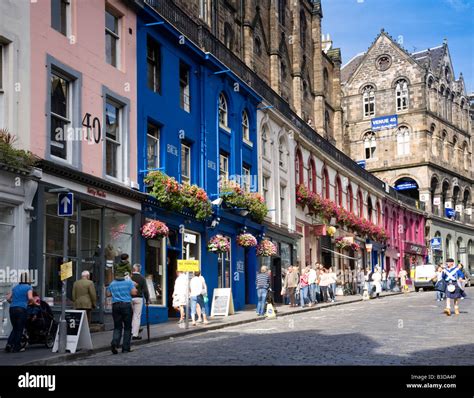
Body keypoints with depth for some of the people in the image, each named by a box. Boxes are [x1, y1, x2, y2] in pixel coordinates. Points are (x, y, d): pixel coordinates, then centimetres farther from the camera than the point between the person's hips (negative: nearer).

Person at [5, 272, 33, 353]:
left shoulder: (15, 287, 17)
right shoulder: (29, 287, 1)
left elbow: (8, 298, 13)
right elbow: (30, 298, -14)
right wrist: (29, 302, 6)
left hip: (12, 309, 5)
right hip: (21, 309, -5)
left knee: (15, 328, 16)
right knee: (20, 329, 5)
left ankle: (9, 344, 1)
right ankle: (17, 347, 7)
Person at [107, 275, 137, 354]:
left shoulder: (112, 284, 8)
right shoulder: (129, 282, -3)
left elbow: (108, 294, 15)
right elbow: (134, 292, -9)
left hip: (115, 305, 3)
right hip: (126, 305, -3)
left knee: (117, 327, 9)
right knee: (127, 327, 6)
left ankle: (114, 343, -16)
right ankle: (125, 348, 5)